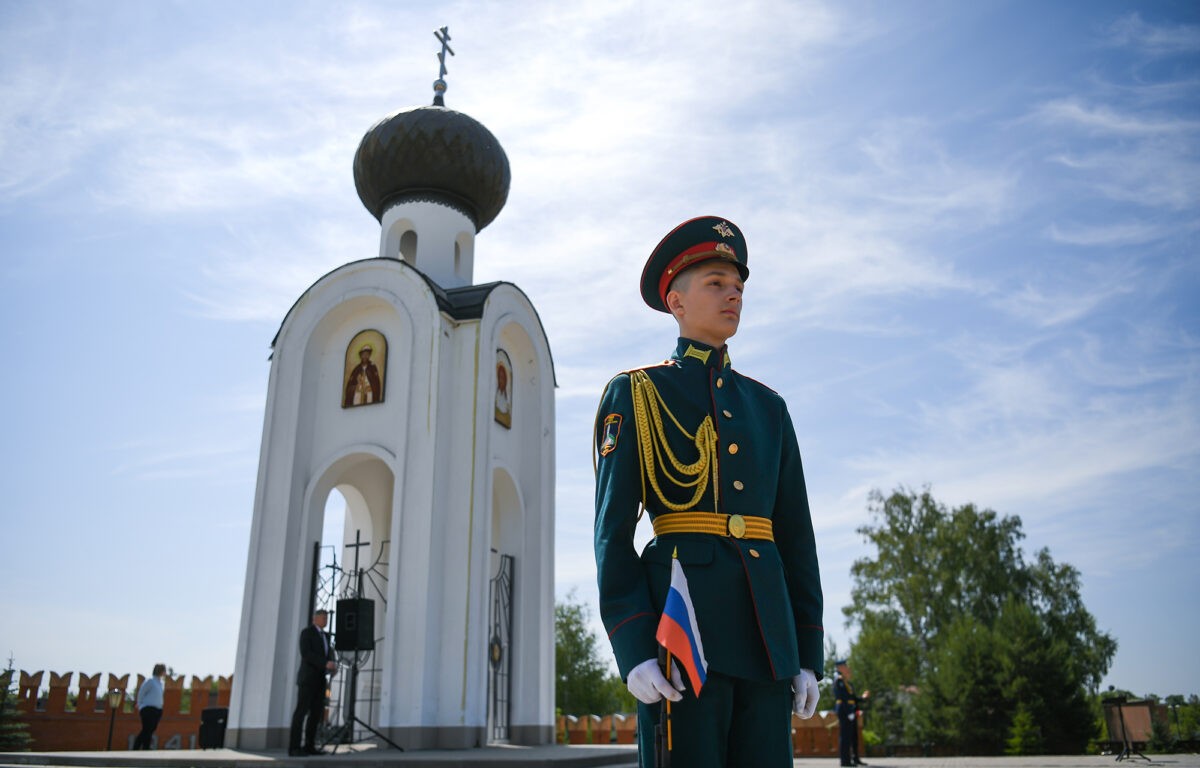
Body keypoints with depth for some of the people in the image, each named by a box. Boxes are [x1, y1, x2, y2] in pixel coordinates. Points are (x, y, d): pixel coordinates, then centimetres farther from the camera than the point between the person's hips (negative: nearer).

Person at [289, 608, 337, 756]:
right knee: (302, 711, -11)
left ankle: (309, 746, 5)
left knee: (317, 712, 2)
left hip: (320, 679, 8)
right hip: (307, 677, -8)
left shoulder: (325, 636, 21)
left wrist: (331, 667, -2)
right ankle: (294, 747, -11)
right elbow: (305, 654, -18)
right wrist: (326, 664, -25)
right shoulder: (306, 632, -5)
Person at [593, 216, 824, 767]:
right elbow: (613, 531, -4)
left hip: (765, 637, 5)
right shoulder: (634, 395, 4)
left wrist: (808, 654, 11)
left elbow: (796, 537, 16)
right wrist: (633, 650, -13)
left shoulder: (767, 407, 18)